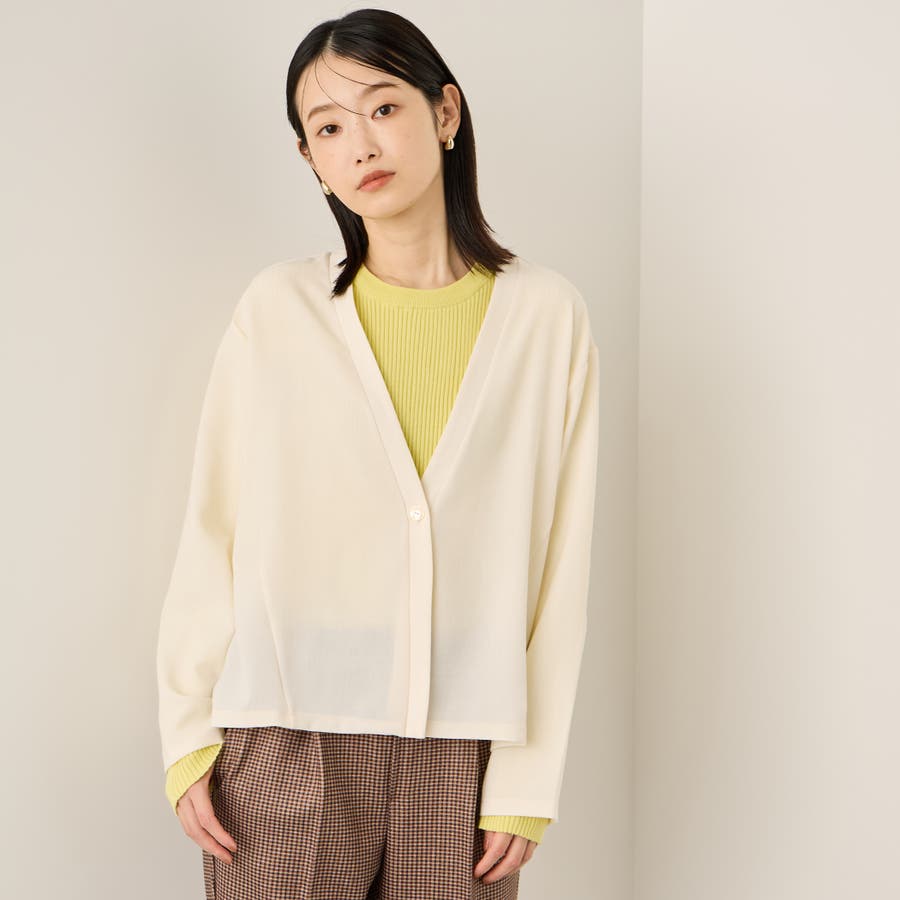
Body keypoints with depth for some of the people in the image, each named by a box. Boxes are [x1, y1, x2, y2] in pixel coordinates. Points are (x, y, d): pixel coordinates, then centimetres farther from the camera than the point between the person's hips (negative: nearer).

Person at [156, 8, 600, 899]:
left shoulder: (545, 314, -1)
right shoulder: (276, 309, 0)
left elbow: (558, 562, -1)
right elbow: (212, 531, 2)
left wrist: (527, 780, -3)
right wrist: (188, 738, -1)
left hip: (462, 756, 0)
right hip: (287, 745, 0)